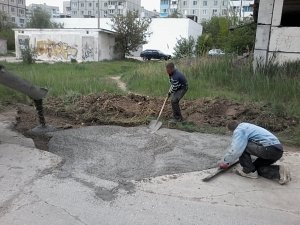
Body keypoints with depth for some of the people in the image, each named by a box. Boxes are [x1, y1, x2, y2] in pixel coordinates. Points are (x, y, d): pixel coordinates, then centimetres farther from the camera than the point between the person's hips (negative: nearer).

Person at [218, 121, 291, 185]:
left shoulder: (239, 130, -3)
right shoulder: (247, 126, 27)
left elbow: (235, 149, -14)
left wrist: (225, 162, -2)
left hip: (269, 149, -10)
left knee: (241, 147, -2)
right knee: (257, 167, 22)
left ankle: (249, 171, 3)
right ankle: (279, 171, 4)